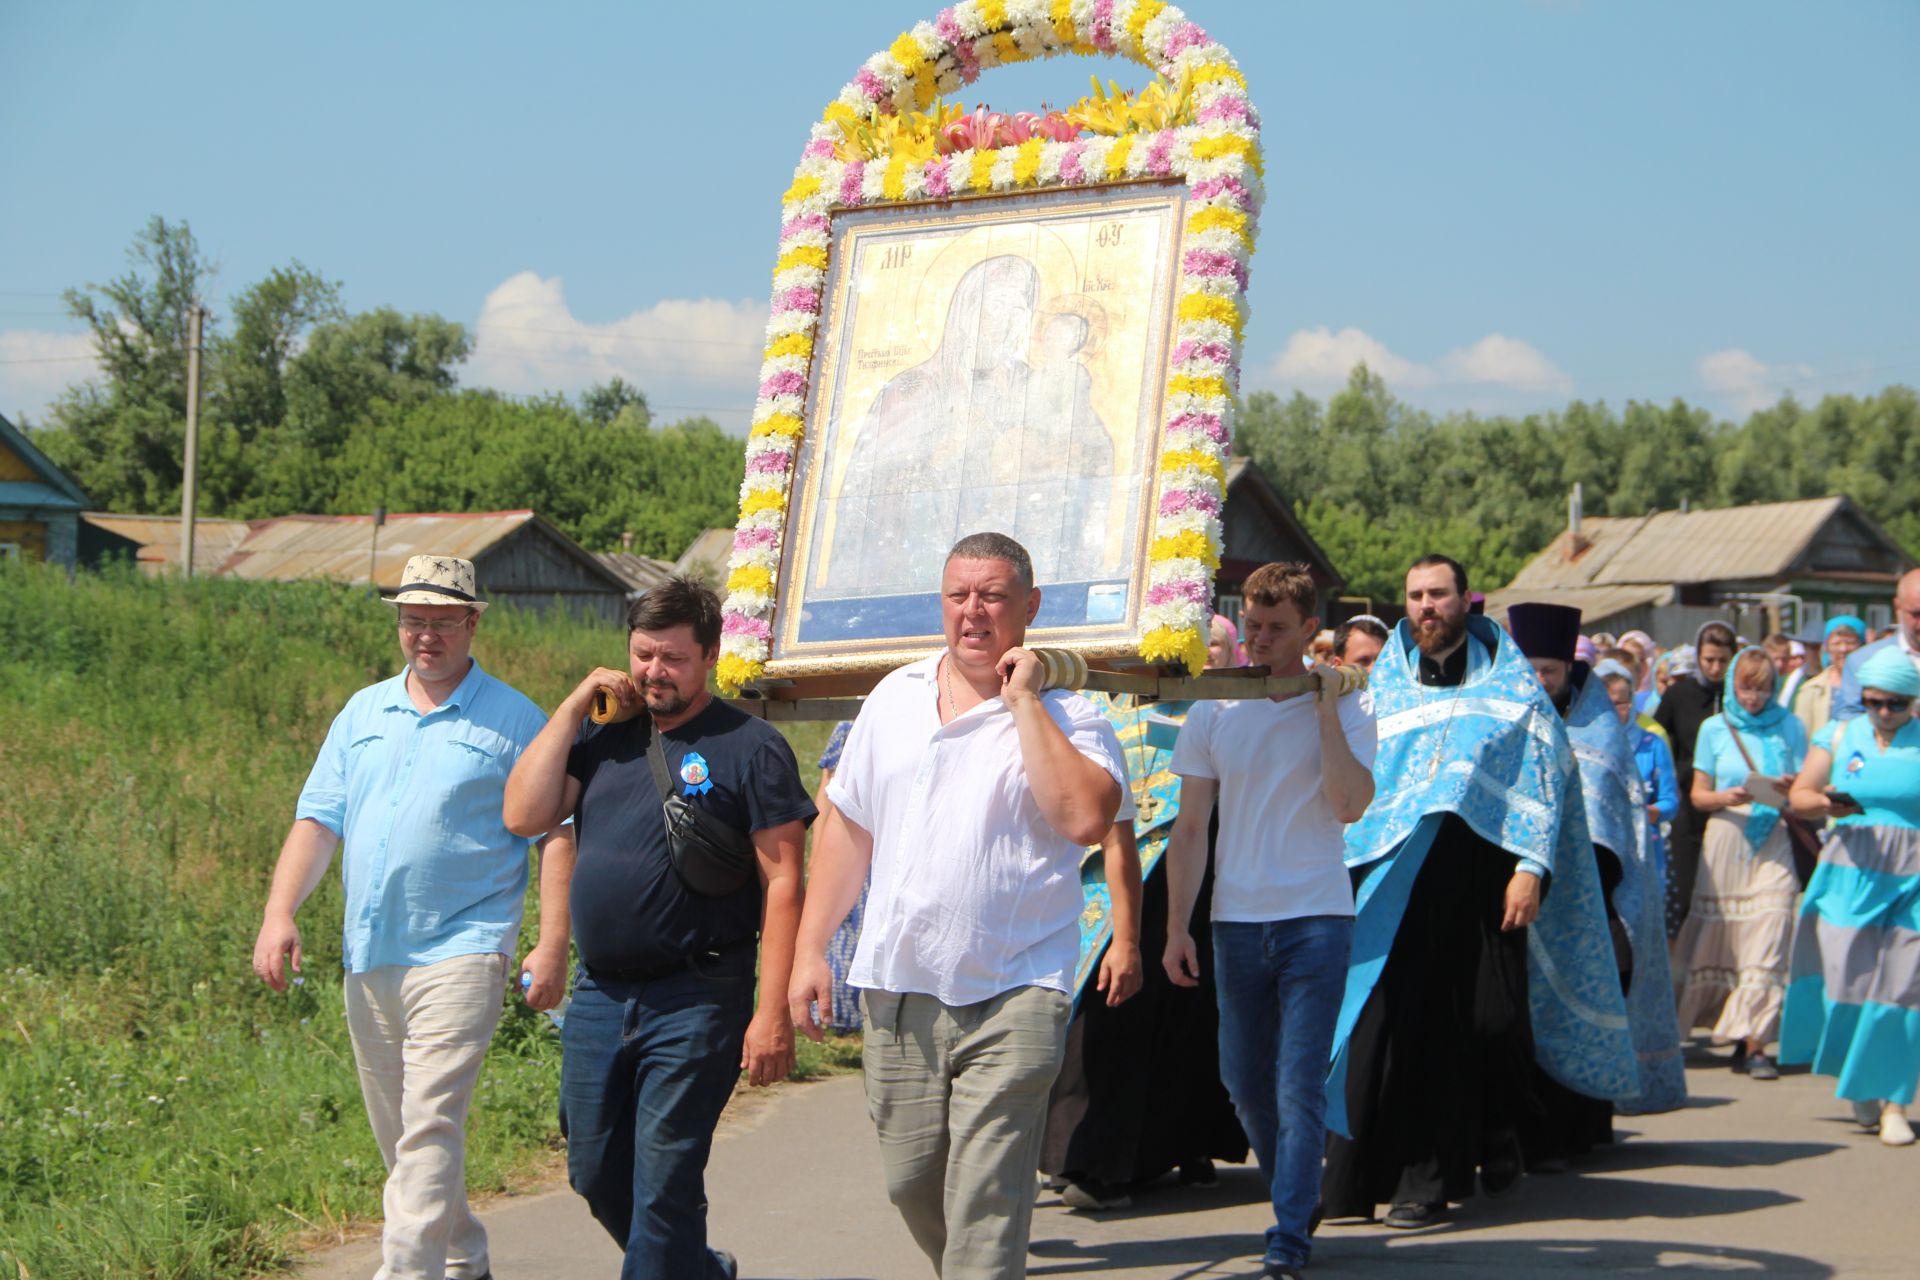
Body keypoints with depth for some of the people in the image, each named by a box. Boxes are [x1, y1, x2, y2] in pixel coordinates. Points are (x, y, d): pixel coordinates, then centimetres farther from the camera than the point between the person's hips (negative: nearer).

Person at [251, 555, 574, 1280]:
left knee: (429, 1129, -15)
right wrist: (279, 912, -3)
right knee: (397, 1135, 14)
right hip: (367, 957, 6)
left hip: (457, 954, -6)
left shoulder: (514, 721, 1)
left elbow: (557, 834, -2)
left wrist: (553, 946, -10)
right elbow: (317, 820, 11)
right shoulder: (362, 713, 14)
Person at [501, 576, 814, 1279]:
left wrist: (773, 1012, -15)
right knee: (596, 1174, 13)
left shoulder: (750, 747, -5)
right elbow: (523, 814, 0)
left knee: (663, 1182, -4)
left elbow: (781, 883, -8)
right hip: (598, 997, 6)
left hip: (695, 1003, -6)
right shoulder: (603, 739, 11)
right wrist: (575, 704, -2)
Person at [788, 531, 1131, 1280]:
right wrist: (810, 949, 11)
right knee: (912, 1182, 12)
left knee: (985, 1199, -9)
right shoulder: (895, 699, 12)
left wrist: (1022, 699, -16)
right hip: (897, 992, 5)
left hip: (1011, 999, -5)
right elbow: (848, 828, 17)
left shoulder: (1065, 714, -3)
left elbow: (1087, 819, -22)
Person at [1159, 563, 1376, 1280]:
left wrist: (1325, 711, -17)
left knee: (1298, 1083, -8)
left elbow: (1351, 805, -17)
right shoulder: (1214, 711, 5)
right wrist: (1176, 927, 2)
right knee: (1244, 1080, 11)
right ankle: (1293, 1194, 33)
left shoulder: (1346, 708, -1)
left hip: (1316, 917, -3)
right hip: (1236, 919, 3)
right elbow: (1190, 828, 7)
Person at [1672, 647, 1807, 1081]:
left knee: (1766, 940, -11)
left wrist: (1790, 790, -15)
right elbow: (1698, 795, 9)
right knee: (1720, 942, 1)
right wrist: (1726, 797, -12)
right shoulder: (1715, 728, 9)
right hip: (1725, 840, 1)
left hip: (1773, 845, -1)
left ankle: (1753, 1043, -12)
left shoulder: (1789, 727, 8)